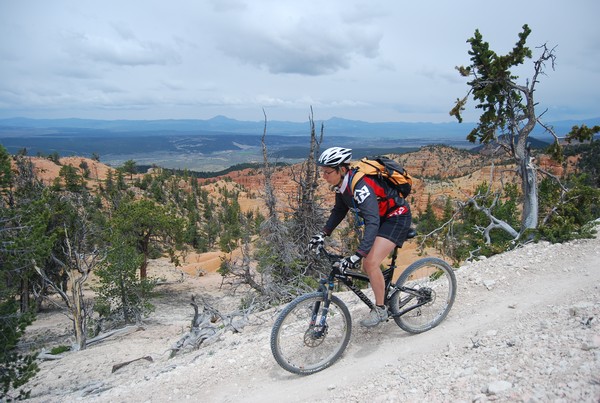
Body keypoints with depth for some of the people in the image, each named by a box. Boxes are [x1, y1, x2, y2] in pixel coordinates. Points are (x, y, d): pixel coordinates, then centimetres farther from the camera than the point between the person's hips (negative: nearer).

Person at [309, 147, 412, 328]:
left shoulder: (360, 186, -34)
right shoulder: (342, 184, -7)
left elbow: (372, 221, -43)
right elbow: (339, 211, 7)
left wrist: (358, 255, -50)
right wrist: (323, 234, -4)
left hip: (397, 217, -9)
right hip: (380, 217, 9)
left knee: (371, 263, -18)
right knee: (367, 264, 7)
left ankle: (380, 310, 1)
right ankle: (384, 295, 30)